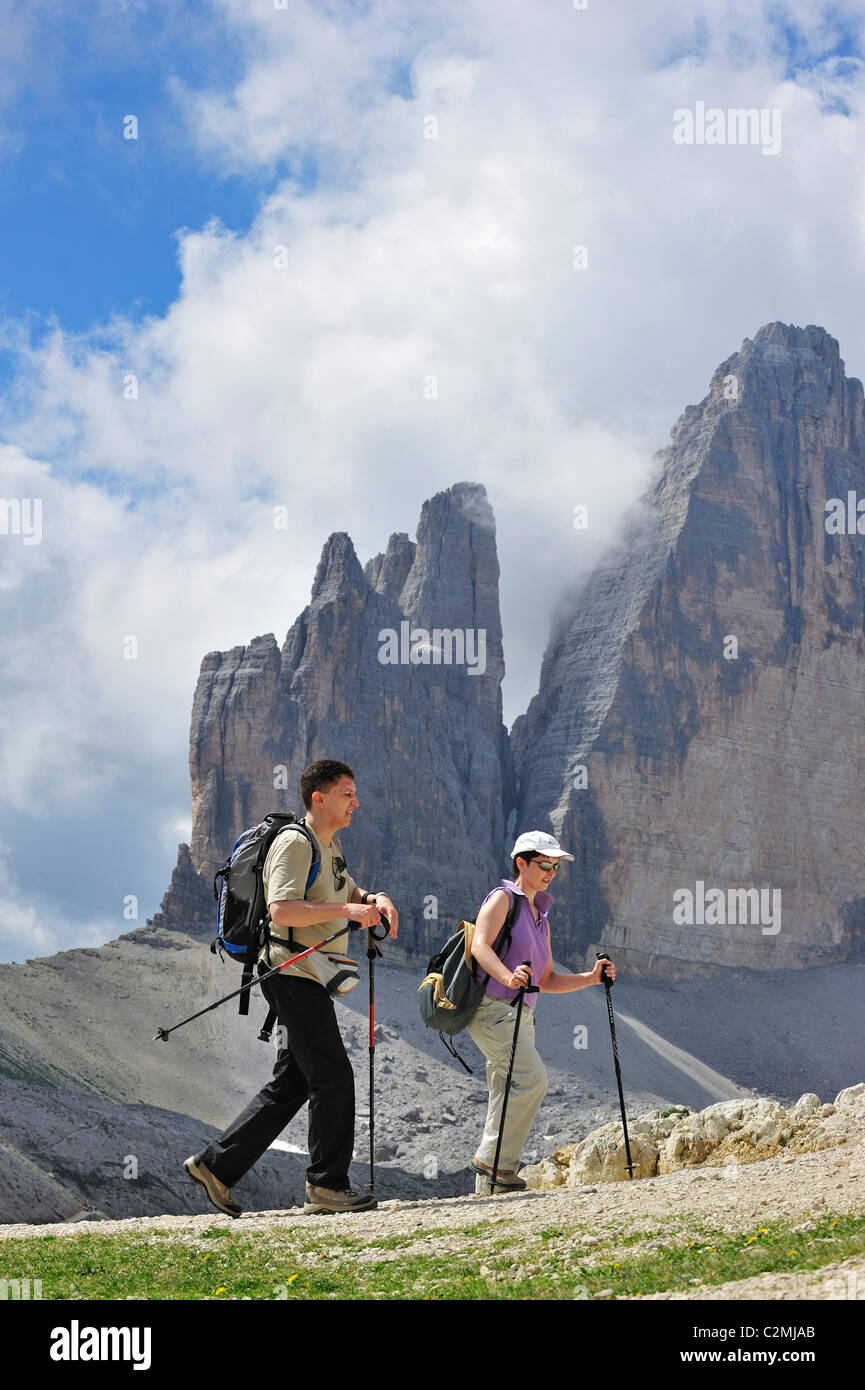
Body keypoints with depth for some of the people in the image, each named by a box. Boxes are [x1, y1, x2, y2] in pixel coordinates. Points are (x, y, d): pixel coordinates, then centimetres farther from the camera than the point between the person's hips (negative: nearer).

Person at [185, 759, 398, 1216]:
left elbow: (347, 894, 28)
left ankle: (217, 1165, 15)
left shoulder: (329, 845, 18)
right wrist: (346, 910, -26)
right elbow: (281, 909, -24)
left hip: (310, 981, 10)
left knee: (290, 1084, 11)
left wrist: (374, 900, 6)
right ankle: (327, 1185, -1)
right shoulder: (295, 842, -13)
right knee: (333, 1076, -8)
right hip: (294, 975, -10)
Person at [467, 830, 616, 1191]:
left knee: (507, 1099, 5)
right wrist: (507, 976, -37)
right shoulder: (503, 898, -1)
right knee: (532, 1079, -21)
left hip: (520, 1017, 8)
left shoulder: (540, 917, 23)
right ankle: (493, 1158, -13)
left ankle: (489, 1185, 8)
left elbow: (547, 981, 24)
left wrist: (591, 977, 10)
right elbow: (480, 946, -18)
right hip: (492, 1008, -8)